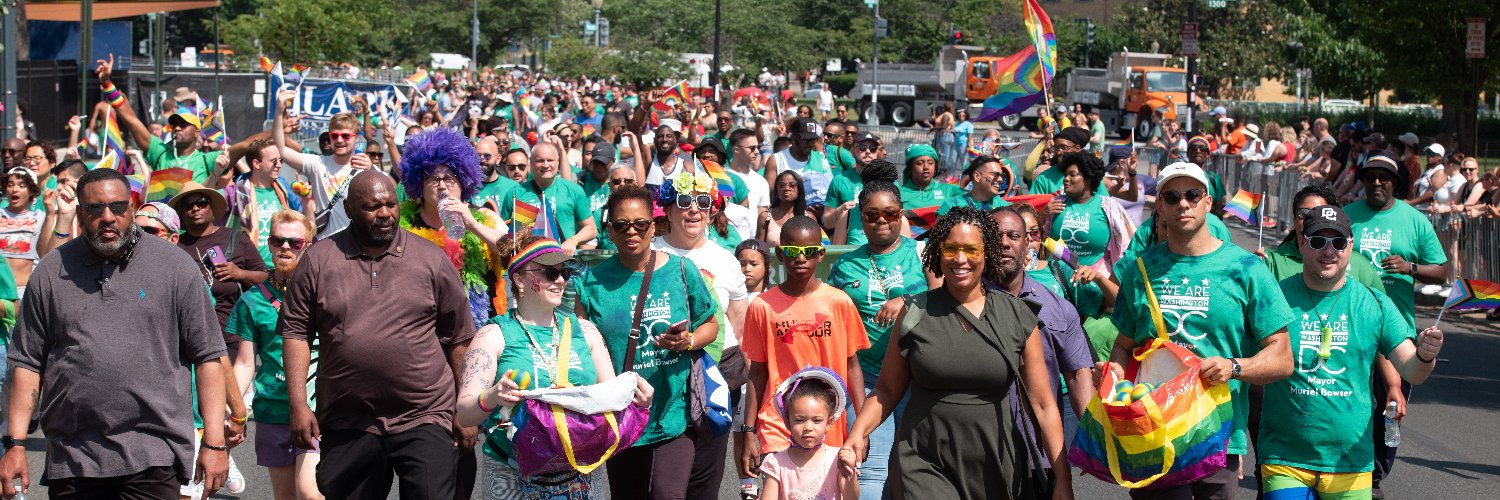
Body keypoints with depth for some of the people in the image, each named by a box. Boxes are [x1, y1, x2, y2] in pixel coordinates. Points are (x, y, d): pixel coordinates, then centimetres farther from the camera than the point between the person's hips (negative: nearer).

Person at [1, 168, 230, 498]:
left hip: (153, 457, -2)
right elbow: (27, 362, 11)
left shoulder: (175, 266, 4)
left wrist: (214, 442, -4)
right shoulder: (51, 273, 9)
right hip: (72, 458, 2)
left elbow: (207, 355, 2)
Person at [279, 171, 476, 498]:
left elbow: (459, 338, 8)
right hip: (346, 426, 1)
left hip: (423, 421, -1)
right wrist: (299, 405, -4)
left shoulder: (432, 259, 5)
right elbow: (296, 332, 4)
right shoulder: (319, 260, 5)